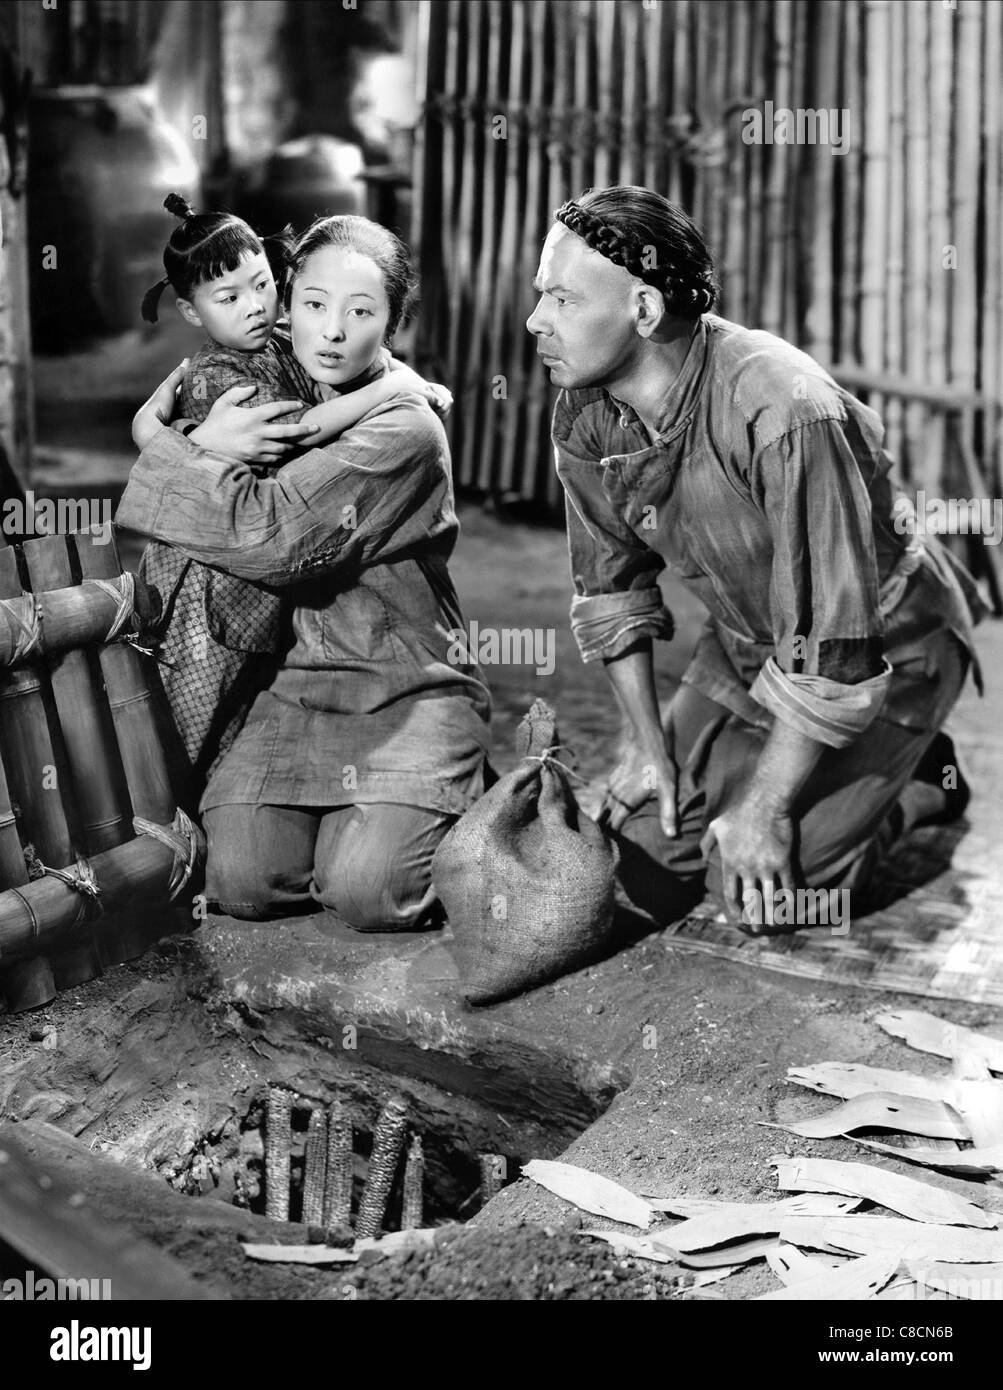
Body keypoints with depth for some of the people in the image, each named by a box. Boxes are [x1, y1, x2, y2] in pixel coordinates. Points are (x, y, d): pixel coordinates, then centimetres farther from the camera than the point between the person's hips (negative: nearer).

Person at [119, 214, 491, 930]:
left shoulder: (404, 430, -13)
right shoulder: (268, 397, 9)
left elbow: (270, 537, -24)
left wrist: (160, 440, -14)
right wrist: (203, 443, -5)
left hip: (409, 691, -4)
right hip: (293, 687, 5)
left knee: (369, 892, -22)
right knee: (241, 883, -16)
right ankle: (336, 819, 17)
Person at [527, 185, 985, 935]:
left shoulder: (785, 413, -35)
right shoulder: (584, 417, -12)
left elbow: (836, 650, -30)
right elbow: (612, 589, 3)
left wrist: (764, 809, -22)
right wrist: (650, 746, 0)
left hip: (884, 649, -6)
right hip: (744, 648, 6)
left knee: (763, 893, -14)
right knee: (645, 860, 1)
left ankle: (919, 782, 11)